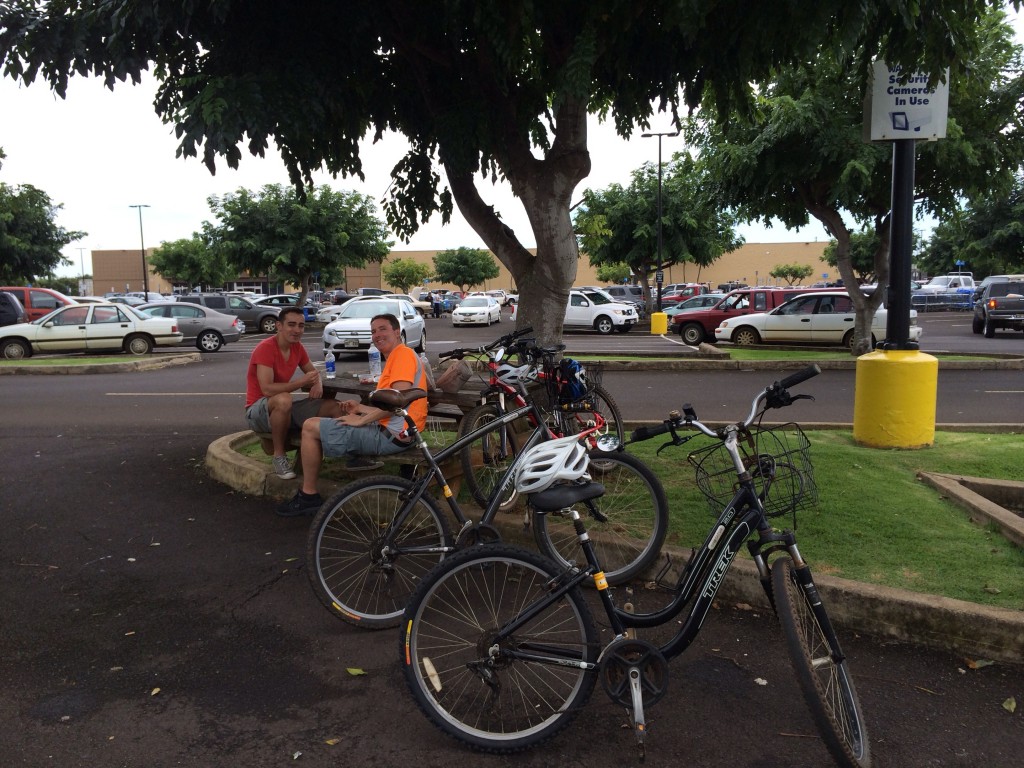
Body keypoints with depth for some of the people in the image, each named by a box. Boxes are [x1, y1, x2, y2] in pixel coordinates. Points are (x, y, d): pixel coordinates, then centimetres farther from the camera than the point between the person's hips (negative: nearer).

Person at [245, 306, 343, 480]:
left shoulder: (298, 347, 2)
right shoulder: (265, 348, -20)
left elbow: (312, 371, 15)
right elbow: (267, 389, -29)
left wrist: (318, 383, -9)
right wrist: (302, 382, -31)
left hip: (284, 410, 7)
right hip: (257, 410, -7)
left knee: (335, 407, -6)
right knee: (283, 400, -41)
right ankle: (279, 456, -23)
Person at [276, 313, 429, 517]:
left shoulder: (403, 353, -10)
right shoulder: (394, 358, 22)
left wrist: (361, 419, -16)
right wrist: (360, 408, 7)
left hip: (391, 435, -11)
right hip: (392, 430, 11)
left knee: (310, 427, -7)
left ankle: (309, 496, 1)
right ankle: (361, 456, 9)